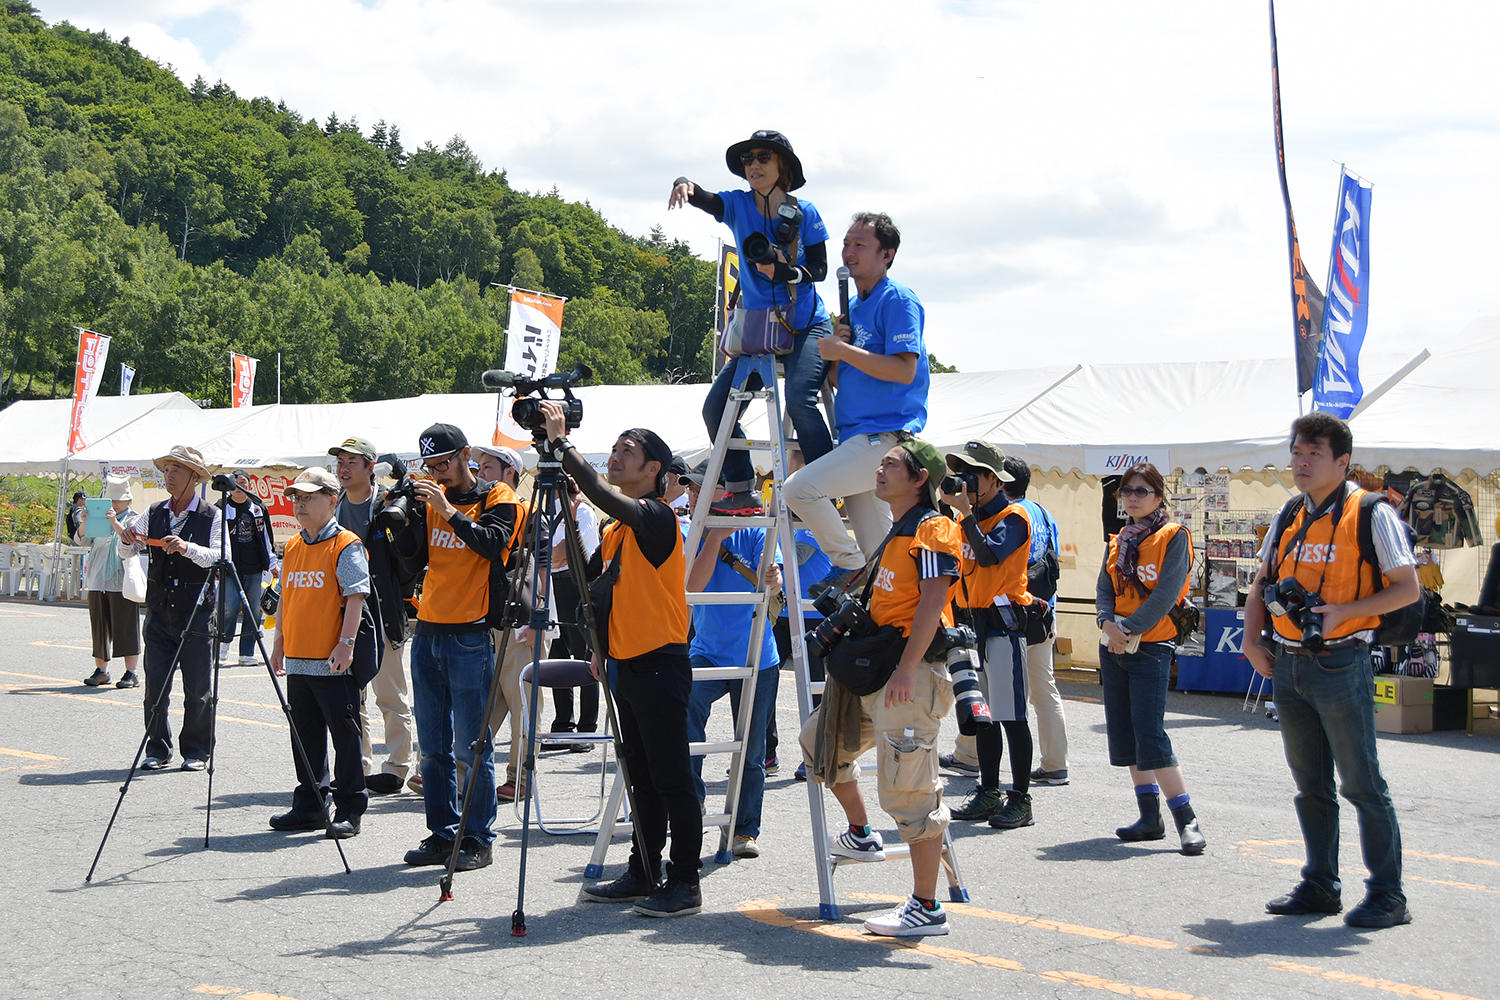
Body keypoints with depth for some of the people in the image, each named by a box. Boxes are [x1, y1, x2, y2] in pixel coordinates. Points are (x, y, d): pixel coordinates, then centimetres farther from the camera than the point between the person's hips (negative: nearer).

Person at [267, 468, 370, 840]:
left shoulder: (345, 545, -8)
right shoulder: (293, 547, 15)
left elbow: (355, 596, -14)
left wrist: (346, 643, -21)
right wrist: (279, 643, 19)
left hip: (333, 661, -7)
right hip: (297, 660, 7)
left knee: (344, 735, -2)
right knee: (305, 736, 13)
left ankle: (349, 811, 5)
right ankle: (310, 806, 22)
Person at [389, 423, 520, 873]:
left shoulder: (497, 498, -2)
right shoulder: (432, 499, 14)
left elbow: (493, 544, -18)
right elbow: (413, 558, 11)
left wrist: (448, 510, -21)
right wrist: (407, 515, -3)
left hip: (470, 636, -6)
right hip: (428, 632, 6)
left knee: (471, 746, -4)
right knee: (434, 746, 9)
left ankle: (478, 838, 3)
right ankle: (442, 834, 16)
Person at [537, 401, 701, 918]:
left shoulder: (657, 516, -13)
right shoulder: (615, 529, 15)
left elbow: (602, 495, -30)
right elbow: (594, 584, 22)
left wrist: (562, 442, -26)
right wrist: (600, 646, 13)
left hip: (660, 664, -9)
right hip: (626, 665, 9)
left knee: (672, 778, -5)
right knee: (640, 778, 15)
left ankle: (684, 883, 0)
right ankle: (643, 873, 23)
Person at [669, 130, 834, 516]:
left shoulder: (804, 212, -2)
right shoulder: (737, 206, 5)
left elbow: (820, 269, -1)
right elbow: (702, 199, -12)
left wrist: (785, 272, -21)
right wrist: (684, 185, -37)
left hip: (807, 325, -5)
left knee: (799, 398, -28)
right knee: (717, 408, -3)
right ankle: (742, 492, 9)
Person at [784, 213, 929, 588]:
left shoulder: (898, 300, -8)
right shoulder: (854, 306, 19)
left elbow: (904, 371, -20)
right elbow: (837, 377, 21)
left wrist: (845, 351, -14)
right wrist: (836, 345, 1)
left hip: (886, 436, -9)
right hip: (861, 436, 9)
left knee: (799, 488, -19)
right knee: (876, 552, 9)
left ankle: (851, 566, -9)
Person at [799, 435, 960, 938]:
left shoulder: (931, 530, -10)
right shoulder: (896, 533, 21)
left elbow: (932, 602, -20)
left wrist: (906, 669, -26)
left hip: (914, 676, -10)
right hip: (876, 674, 10)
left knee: (909, 790, -11)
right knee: (820, 737, 20)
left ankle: (927, 907, -7)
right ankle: (861, 835, 35)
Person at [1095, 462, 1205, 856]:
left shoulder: (1174, 537, -5)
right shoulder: (1118, 542, 15)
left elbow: (1166, 593, -14)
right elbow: (1105, 588, 8)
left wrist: (1129, 628, -17)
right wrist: (1107, 622, -11)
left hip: (1151, 646, -7)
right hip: (1114, 646, 7)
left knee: (1149, 733, -15)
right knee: (1124, 733, 7)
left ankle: (1187, 820, -10)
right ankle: (1150, 816, 15)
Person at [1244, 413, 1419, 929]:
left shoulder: (1372, 515, -7)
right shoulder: (1289, 516, 11)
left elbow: (1408, 588, -9)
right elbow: (1262, 583, 20)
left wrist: (1341, 612, -19)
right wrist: (1253, 640, 6)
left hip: (1340, 663, -6)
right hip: (1287, 664, 6)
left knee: (1362, 783, -4)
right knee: (1310, 784, 13)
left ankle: (1387, 896, 3)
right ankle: (1319, 886, 22)